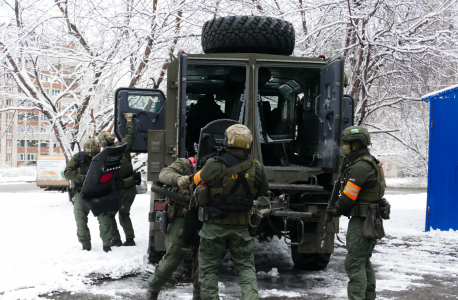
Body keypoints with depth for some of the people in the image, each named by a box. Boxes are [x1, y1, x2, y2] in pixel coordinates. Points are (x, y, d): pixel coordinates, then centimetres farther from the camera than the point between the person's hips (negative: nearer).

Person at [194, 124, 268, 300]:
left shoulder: (214, 166, -18)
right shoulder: (256, 168, -7)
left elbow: (198, 180, 1)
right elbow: (262, 191, 8)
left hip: (215, 225, -2)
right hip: (240, 226, 2)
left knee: (208, 268, 13)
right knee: (246, 267, 15)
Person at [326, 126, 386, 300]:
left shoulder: (360, 167, -18)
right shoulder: (370, 163, 16)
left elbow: (348, 196, -18)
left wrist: (336, 211, -1)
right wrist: (338, 209, 9)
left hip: (361, 221, -11)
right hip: (371, 220, 11)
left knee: (354, 263, -9)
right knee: (364, 261, 19)